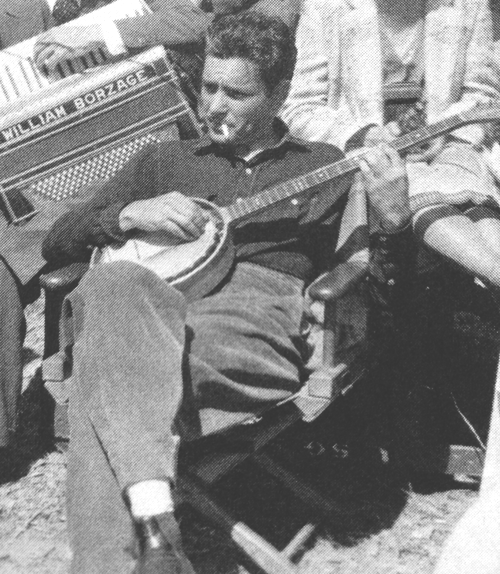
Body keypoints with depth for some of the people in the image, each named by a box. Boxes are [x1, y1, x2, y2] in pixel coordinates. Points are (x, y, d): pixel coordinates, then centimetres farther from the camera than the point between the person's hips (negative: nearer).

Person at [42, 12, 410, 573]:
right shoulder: (165, 159, 27)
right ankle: (156, 528, -44)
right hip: (151, 307, 3)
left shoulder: (328, 166, 23)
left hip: (261, 320, -2)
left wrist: (393, 219, -8)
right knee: (113, 285, -36)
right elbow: (57, 242, 23)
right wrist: (131, 214, 3)